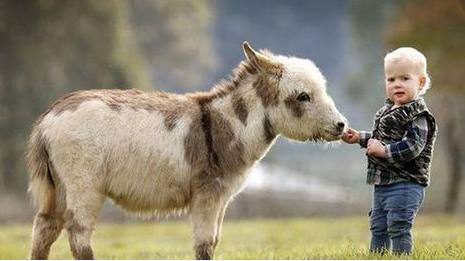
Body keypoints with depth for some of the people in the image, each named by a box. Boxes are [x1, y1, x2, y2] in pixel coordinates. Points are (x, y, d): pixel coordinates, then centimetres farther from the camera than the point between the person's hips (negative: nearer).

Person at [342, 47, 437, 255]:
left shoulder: (417, 116, -16)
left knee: (399, 228, -8)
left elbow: (412, 147, -26)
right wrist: (360, 138, 17)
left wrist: (383, 151, -23)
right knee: (378, 228, 16)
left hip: (405, 185, -9)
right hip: (382, 183, 9)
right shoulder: (388, 111, 12)